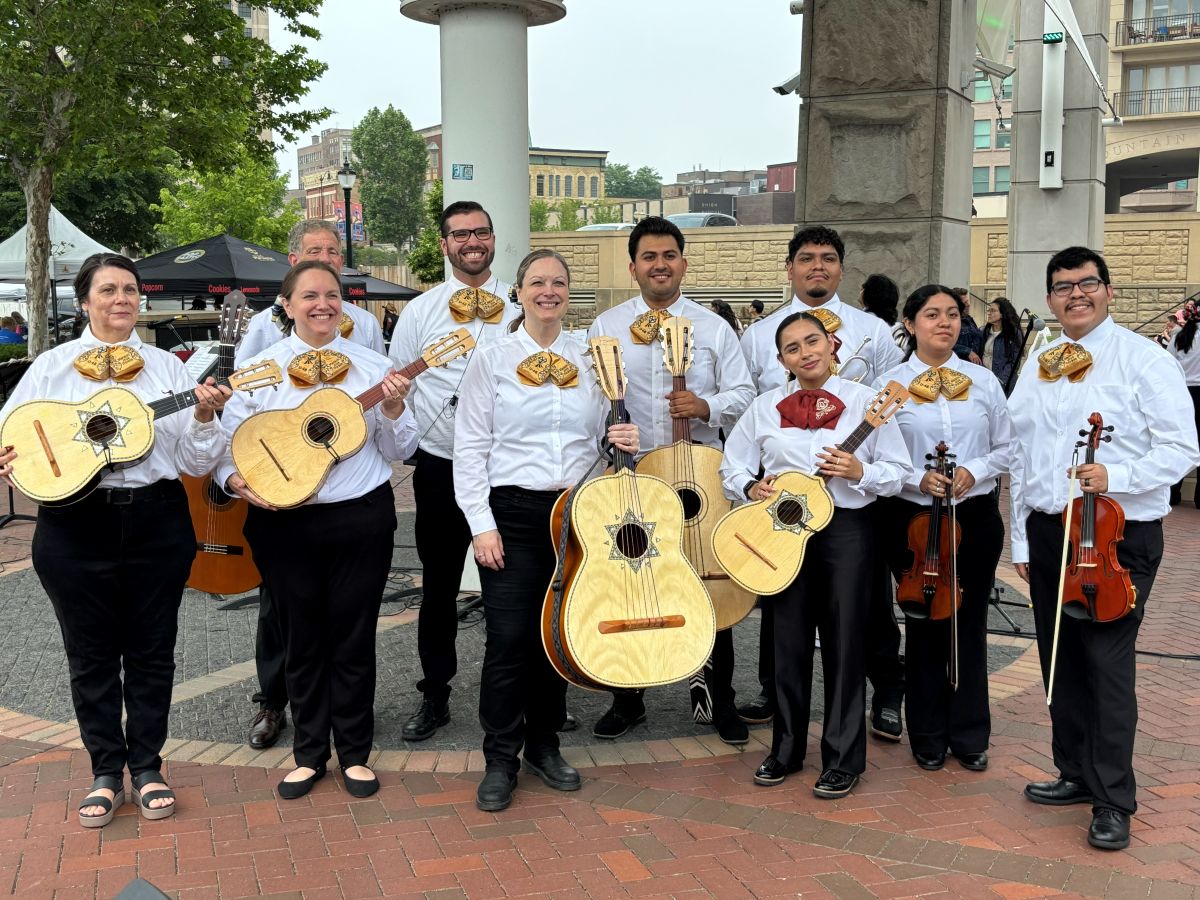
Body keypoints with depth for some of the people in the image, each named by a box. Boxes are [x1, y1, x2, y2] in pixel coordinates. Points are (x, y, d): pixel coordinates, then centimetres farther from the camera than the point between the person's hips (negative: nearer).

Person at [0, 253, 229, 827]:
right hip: (75, 525, 0)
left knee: (151, 649, 9)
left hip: (157, 523, 1)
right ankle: (106, 773, 23)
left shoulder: (167, 366, 6)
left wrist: (205, 418, -15)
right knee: (91, 653, 8)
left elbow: (198, 463, 4)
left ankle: (147, 768, 23)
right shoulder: (52, 366, 4)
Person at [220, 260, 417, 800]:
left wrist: (392, 408, -14)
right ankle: (309, 753, 26)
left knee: (353, 639, 7)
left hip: (362, 518, 0)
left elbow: (399, 452, 4)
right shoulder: (260, 370, 2)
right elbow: (226, 443, 3)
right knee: (301, 640, 10)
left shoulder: (372, 367, 3)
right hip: (284, 523, 0)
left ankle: (355, 753, 23)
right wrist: (236, 480, -16)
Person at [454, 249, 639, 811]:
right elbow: (470, 447, -3)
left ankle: (544, 745, 25)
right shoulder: (492, 359, 1)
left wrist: (623, 442, -7)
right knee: (509, 637, -5)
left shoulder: (588, 362, 10)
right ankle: (500, 760, 9)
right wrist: (482, 525, -10)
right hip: (513, 512, -3)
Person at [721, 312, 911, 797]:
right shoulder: (765, 406, 7)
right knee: (789, 641, 10)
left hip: (845, 528, -2)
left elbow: (899, 471, 1)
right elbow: (732, 468, 12)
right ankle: (785, 751, 24)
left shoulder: (864, 401, 0)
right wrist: (751, 487, -9)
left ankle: (843, 760, 14)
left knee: (843, 642, 2)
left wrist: (859, 472, -17)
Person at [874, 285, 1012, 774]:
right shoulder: (889, 384, -2)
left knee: (969, 623, 9)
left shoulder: (983, 380, 4)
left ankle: (970, 736, 22)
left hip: (974, 516, 2)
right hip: (911, 518, -2)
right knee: (924, 623, 7)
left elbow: (1006, 448, 8)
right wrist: (917, 479, -17)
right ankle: (929, 737, 20)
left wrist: (976, 469, -11)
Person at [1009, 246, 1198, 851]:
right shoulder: (1036, 367, 13)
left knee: (1107, 661, -7)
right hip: (1047, 532, 6)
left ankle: (1113, 801, 4)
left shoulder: (1142, 359, -4)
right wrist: (1021, 539, 14)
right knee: (1060, 659, 12)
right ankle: (1076, 773, 27)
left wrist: (1116, 475, -23)